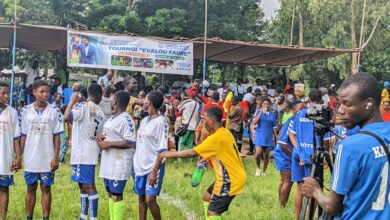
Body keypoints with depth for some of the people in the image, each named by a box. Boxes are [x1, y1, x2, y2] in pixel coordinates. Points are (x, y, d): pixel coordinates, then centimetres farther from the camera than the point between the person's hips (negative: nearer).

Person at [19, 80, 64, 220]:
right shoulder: (25, 111, 1)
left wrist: (56, 157, -6)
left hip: (47, 159, -1)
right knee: (30, 189, 11)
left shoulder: (54, 112, -2)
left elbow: (56, 136, -1)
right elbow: (23, 136, 5)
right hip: (30, 159, 1)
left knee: (46, 189, 7)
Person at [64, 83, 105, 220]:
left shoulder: (83, 106, -11)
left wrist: (72, 101, -11)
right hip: (90, 152, 8)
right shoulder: (100, 113, 11)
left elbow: (66, 117, -24)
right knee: (83, 185, 17)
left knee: (89, 186, -8)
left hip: (82, 153, -7)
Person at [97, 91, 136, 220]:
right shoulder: (112, 118, 14)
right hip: (108, 163, 10)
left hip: (119, 165, -10)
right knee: (110, 193, 16)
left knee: (117, 195, -4)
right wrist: (102, 139, 4)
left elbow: (131, 143, -24)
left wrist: (109, 144, -20)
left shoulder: (126, 120, -18)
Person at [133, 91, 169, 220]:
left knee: (150, 199, -12)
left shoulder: (160, 122, -13)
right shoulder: (144, 120, 11)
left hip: (153, 167, -8)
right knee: (141, 198, 12)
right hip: (140, 165, 8)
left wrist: (154, 171, -20)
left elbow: (162, 150, -16)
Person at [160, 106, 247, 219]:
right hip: (234, 175, 10)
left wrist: (169, 154, -14)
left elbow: (192, 152, -21)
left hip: (231, 180, -10)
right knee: (207, 198, 22)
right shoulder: (225, 132, 6)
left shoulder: (217, 137, -22)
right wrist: (207, 158, 8)